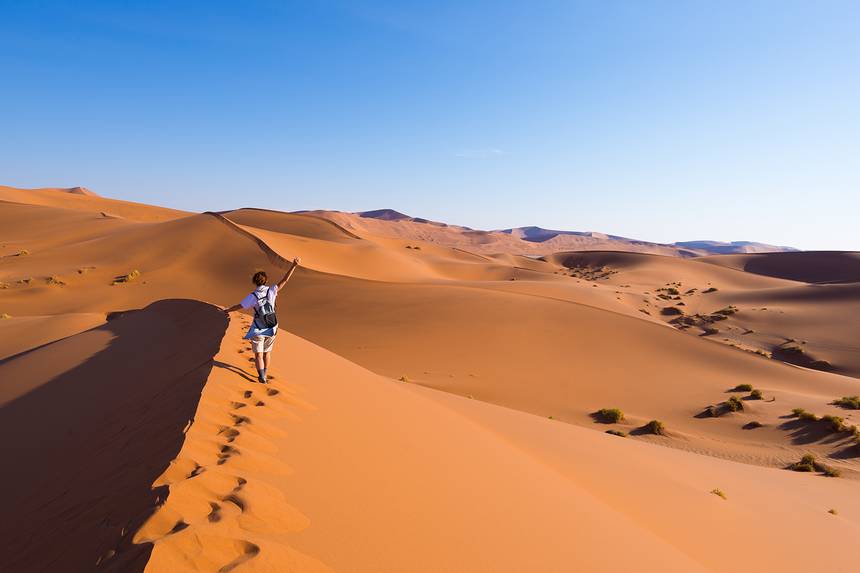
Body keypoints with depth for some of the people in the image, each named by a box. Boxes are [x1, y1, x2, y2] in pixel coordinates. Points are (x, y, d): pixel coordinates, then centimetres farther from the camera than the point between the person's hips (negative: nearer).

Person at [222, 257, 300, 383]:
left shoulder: (253, 296, -17)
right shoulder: (271, 291, -13)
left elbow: (238, 306, -5)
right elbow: (285, 280, -18)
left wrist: (228, 310, 15)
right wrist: (294, 265, -21)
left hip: (258, 330, -3)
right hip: (271, 329, 3)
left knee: (258, 354, 9)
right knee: (267, 352, 21)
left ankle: (262, 377, 0)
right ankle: (264, 374, 32)